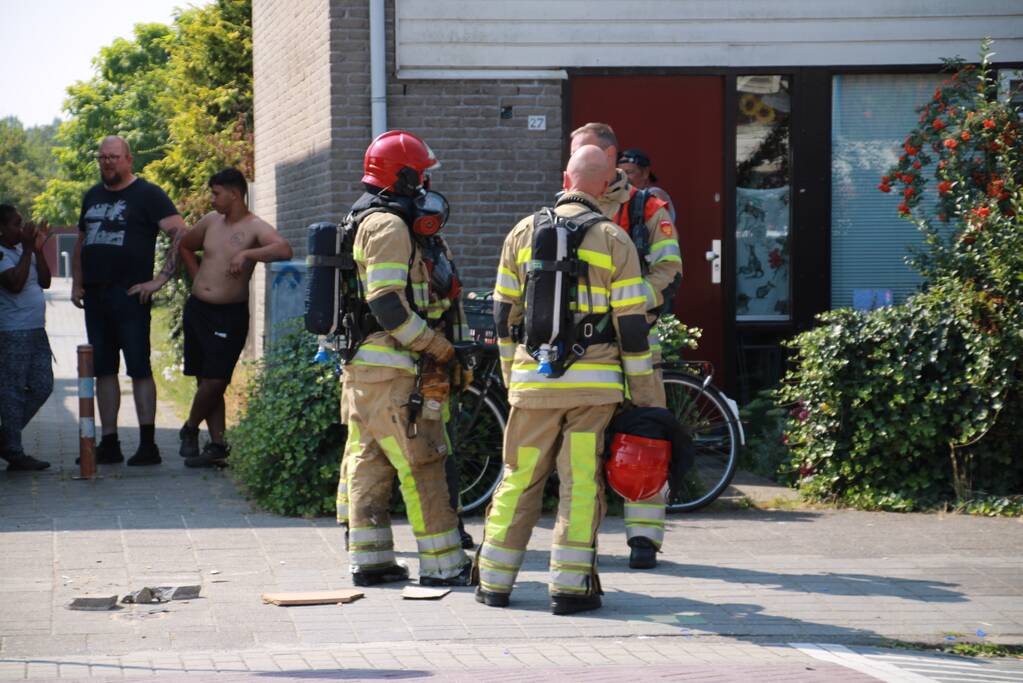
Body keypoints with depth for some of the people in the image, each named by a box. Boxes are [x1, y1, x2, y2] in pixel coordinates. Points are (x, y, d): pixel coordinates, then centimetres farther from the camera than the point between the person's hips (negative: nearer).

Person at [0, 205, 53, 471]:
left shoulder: (22, 250, 14)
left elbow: (45, 282, 12)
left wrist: (38, 249, 3)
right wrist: (28, 250, -18)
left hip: (35, 329, 9)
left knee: (42, 386, 11)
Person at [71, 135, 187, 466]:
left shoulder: (147, 194, -2)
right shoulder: (92, 196, 19)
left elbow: (181, 234, -11)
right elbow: (81, 243, 27)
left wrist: (160, 279, -15)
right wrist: (76, 283, 14)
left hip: (129, 295, -7)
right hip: (95, 296, 7)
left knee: (139, 369, -6)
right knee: (103, 370, 8)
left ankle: (147, 445, -6)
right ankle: (109, 444, 12)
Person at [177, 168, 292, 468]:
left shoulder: (255, 227, -9)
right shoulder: (211, 221, 10)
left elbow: (284, 249, -28)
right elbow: (185, 246, 29)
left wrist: (246, 254, -31)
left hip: (230, 314, -6)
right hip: (197, 308, 6)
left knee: (215, 380, -9)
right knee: (206, 381, 5)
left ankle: (190, 429, 15)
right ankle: (217, 444, 10)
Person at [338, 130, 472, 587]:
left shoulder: (362, 222, 19)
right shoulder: (389, 227, -14)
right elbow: (388, 305, -21)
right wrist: (439, 345, -14)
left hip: (361, 367, 10)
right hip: (390, 369, -10)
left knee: (368, 462, 10)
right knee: (421, 464, -7)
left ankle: (368, 560, 13)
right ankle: (442, 563, -5)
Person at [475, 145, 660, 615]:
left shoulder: (523, 232, 8)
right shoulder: (613, 240, -1)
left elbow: (504, 314, 12)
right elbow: (631, 323, -3)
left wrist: (511, 375, 23)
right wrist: (642, 394, 2)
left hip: (534, 381, 2)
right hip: (594, 382, -2)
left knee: (519, 480, 10)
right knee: (581, 483, 1)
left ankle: (494, 581, 13)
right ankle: (570, 586, -1)